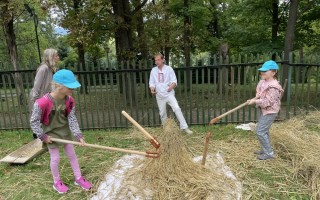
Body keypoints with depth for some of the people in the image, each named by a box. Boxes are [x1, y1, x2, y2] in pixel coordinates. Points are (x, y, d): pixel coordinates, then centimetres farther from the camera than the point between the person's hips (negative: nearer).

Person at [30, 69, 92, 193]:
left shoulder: (69, 100, -16)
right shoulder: (43, 103, -30)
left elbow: (72, 119, -12)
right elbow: (34, 122, -19)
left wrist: (78, 135, -19)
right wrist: (43, 136, -14)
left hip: (65, 131, 5)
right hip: (51, 133, -4)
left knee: (72, 154, 12)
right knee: (55, 158, 7)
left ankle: (78, 178, 29)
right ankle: (57, 182, 31)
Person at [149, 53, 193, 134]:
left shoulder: (169, 69, -1)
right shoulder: (153, 70, 7)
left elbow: (174, 81, -4)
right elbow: (151, 82, 11)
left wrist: (171, 86, -26)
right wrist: (152, 89, -11)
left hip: (169, 94, -3)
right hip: (159, 95, 3)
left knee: (177, 108, -16)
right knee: (162, 113, 10)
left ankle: (184, 127, -12)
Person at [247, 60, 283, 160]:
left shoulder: (273, 86, -26)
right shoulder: (263, 81, 2)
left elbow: (268, 102, -27)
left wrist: (255, 101, -22)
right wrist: (256, 97, -4)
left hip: (269, 112, -10)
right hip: (263, 110, 10)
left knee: (260, 132, -7)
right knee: (264, 131, 19)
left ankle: (269, 153, 7)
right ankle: (265, 150, 35)